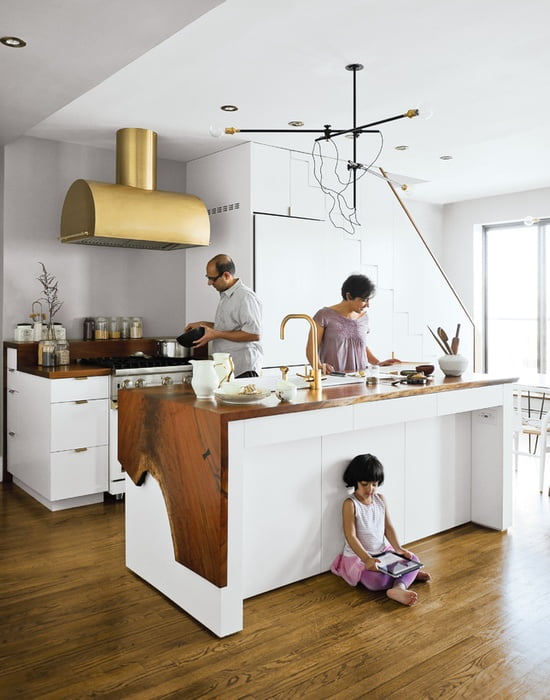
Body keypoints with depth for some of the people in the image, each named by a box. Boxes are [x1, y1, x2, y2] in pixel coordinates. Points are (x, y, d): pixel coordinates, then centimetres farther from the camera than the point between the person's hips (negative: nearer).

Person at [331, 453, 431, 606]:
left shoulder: (380, 499, 3)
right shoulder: (350, 504, -16)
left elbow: (388, 527, 6)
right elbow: (351, 536, -21)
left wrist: (398, 548, -9)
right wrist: (367, 559, -31)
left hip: (383, 552, 7)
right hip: (358, 556, -6)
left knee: (413, 559, -6)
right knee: (378, 581, -30)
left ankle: (398, 589, -22)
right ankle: (407, 576, -6)